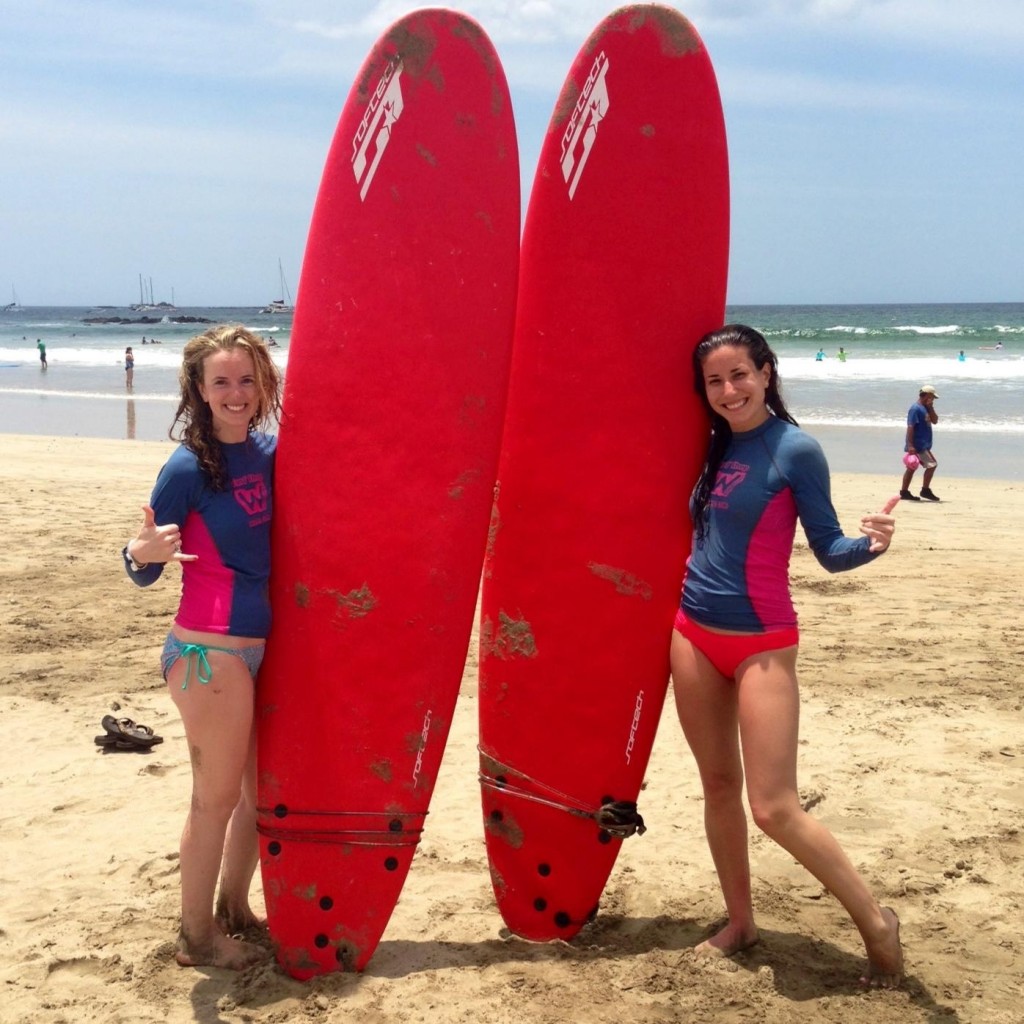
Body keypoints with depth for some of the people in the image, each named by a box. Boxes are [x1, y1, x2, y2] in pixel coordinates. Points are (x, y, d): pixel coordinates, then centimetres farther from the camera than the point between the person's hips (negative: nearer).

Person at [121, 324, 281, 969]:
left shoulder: (268, 454, 4)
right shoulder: (189, 466, -14)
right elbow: (146, 572, -11)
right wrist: (143, 553, -32)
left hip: (264, 645, 7)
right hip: (210, 650, -7)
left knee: (264, 789, 17)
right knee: (218, 795, 4)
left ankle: (235, 909, 35)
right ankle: (197, 936, 22)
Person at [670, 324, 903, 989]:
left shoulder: (795, 448, -10)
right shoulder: (715, 447, 7)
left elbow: (829, 550, -9)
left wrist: (871, 544, -28)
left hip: (761, 643, -6)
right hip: (694, 634, 6)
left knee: (775, 808, -8)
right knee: (718, 785, 12)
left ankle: (876, 921, 10)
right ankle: (740, 922, 28)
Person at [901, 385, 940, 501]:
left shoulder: (925, 408, 15)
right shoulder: (916, 409, -15)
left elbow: (935, 421, 14)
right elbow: (910, 427, -20)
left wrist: (930, 408, 2)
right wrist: (910, 445, -24)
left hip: (923, 445, 10)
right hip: (918, 445, -10)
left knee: (911, 468, 10)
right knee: (932, 464, -9)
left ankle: (904, 492, 12)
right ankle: (925, 490, -2)